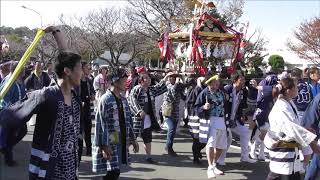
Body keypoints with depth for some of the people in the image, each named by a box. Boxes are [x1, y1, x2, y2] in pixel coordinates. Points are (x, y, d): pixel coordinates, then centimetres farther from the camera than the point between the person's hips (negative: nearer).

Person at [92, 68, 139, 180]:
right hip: (110, 143, -7)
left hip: (122, 142, 7)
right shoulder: (105, 99, -12)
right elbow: (101, 124, -15)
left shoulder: (123, 99, 10)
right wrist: (104, 146, -18)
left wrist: (133, 139, 14)